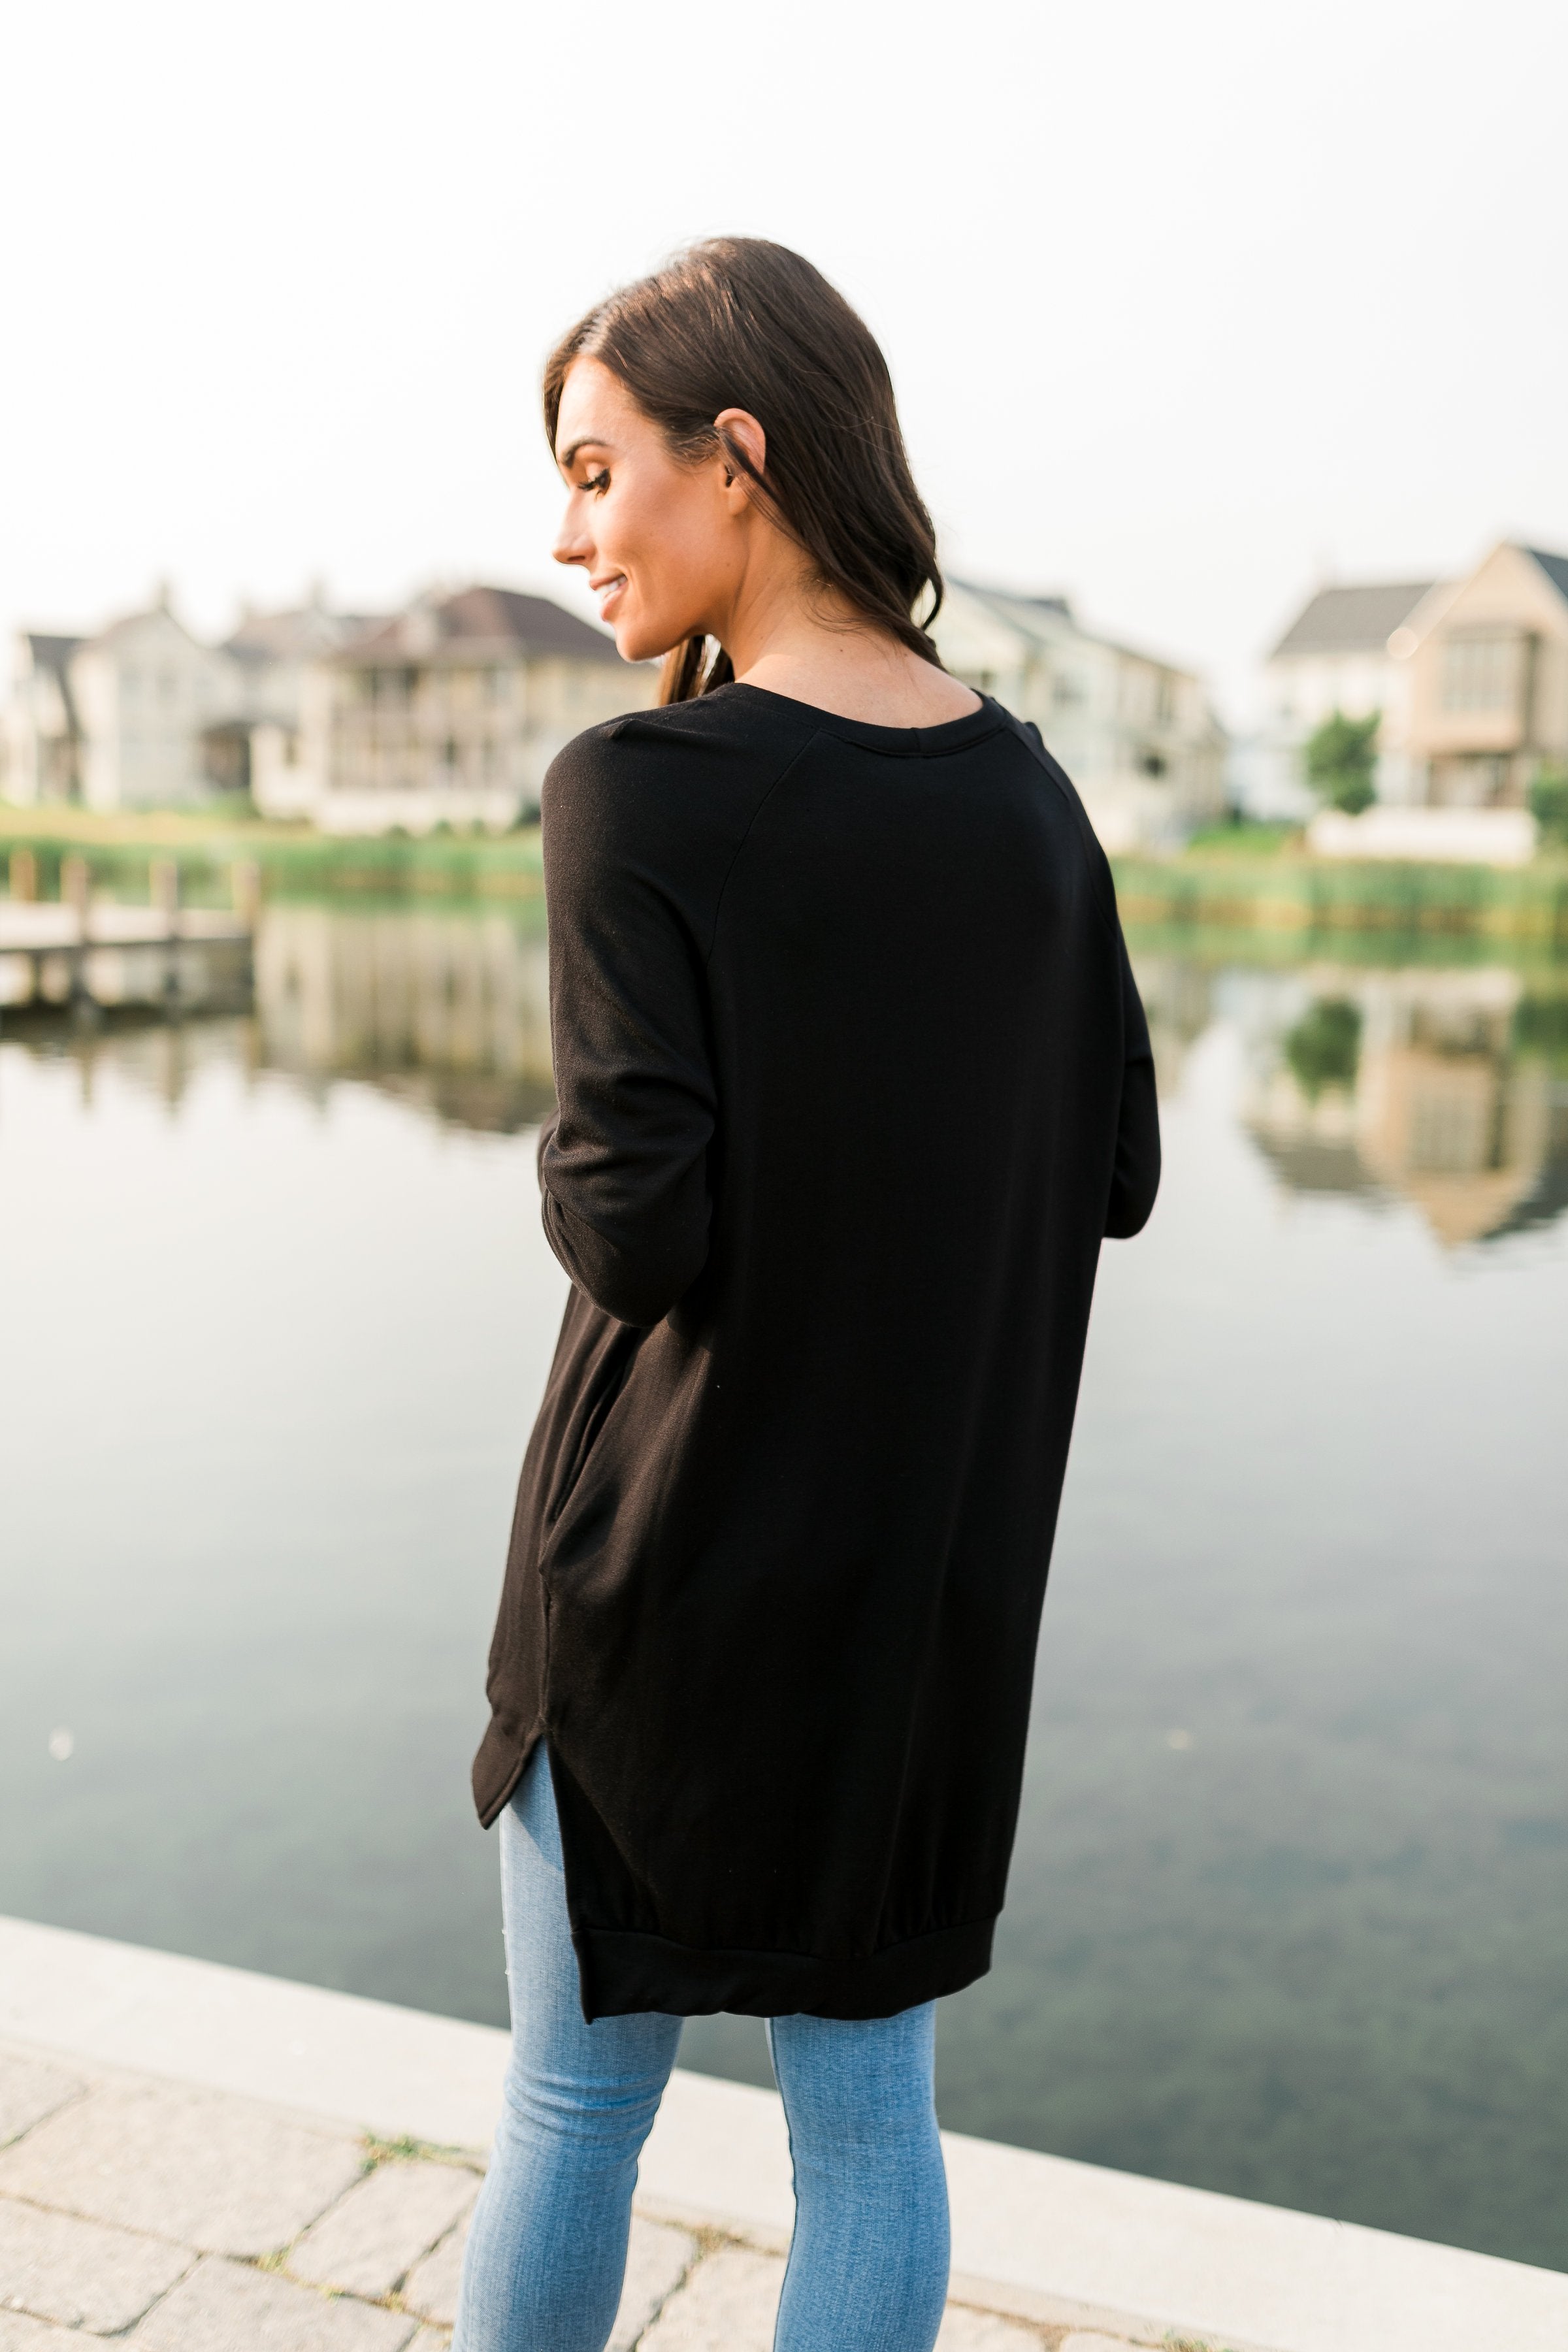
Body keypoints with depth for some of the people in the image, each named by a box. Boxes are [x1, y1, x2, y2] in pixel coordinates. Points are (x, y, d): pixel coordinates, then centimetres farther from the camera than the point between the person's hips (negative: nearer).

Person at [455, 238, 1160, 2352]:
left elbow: (635, 1232, -20)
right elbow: (1117, 1178, 5)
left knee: (576, 2095, 18)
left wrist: (566, 1166, 0)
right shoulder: (1029, 796, 0)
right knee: (871, 2111, 18)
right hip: (935, 1566, 5)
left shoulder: (641, 795, -16)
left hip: (670, 1565, -4)